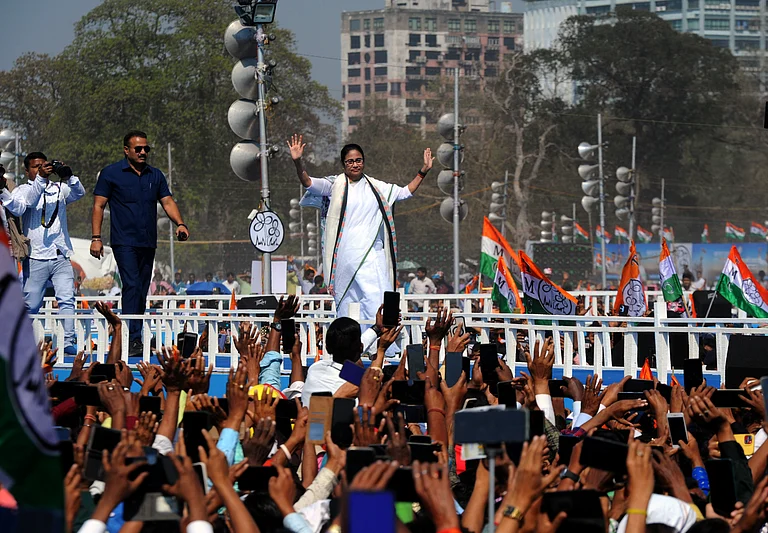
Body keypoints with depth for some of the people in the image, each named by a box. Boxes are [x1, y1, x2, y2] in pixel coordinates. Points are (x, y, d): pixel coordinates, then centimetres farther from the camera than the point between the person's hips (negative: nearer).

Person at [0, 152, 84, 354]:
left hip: (60, 256, 2)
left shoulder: (59, 188, 12)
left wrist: (69, 177, -24)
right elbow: (21, 206, -17)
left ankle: (69, 342, -13)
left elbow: (79, 193, -4)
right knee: (30, 304, 1)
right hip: (35, 258, -2)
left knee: (67, 299, -11)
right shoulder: (22, 190, 4)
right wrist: (40, 179, -28)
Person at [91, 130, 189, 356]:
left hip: (148, 243, 6)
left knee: (141, 292, 7)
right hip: (124, 242, -6)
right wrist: (96, 237, -9)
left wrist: (180, 223, -9)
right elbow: (99, 206, -1)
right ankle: (133, 340, -23)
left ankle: (135, 338, 12)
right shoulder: (111, 174, 0)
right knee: (132, 286, -17)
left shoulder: (155, 176, 14)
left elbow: (167, 202, 11)